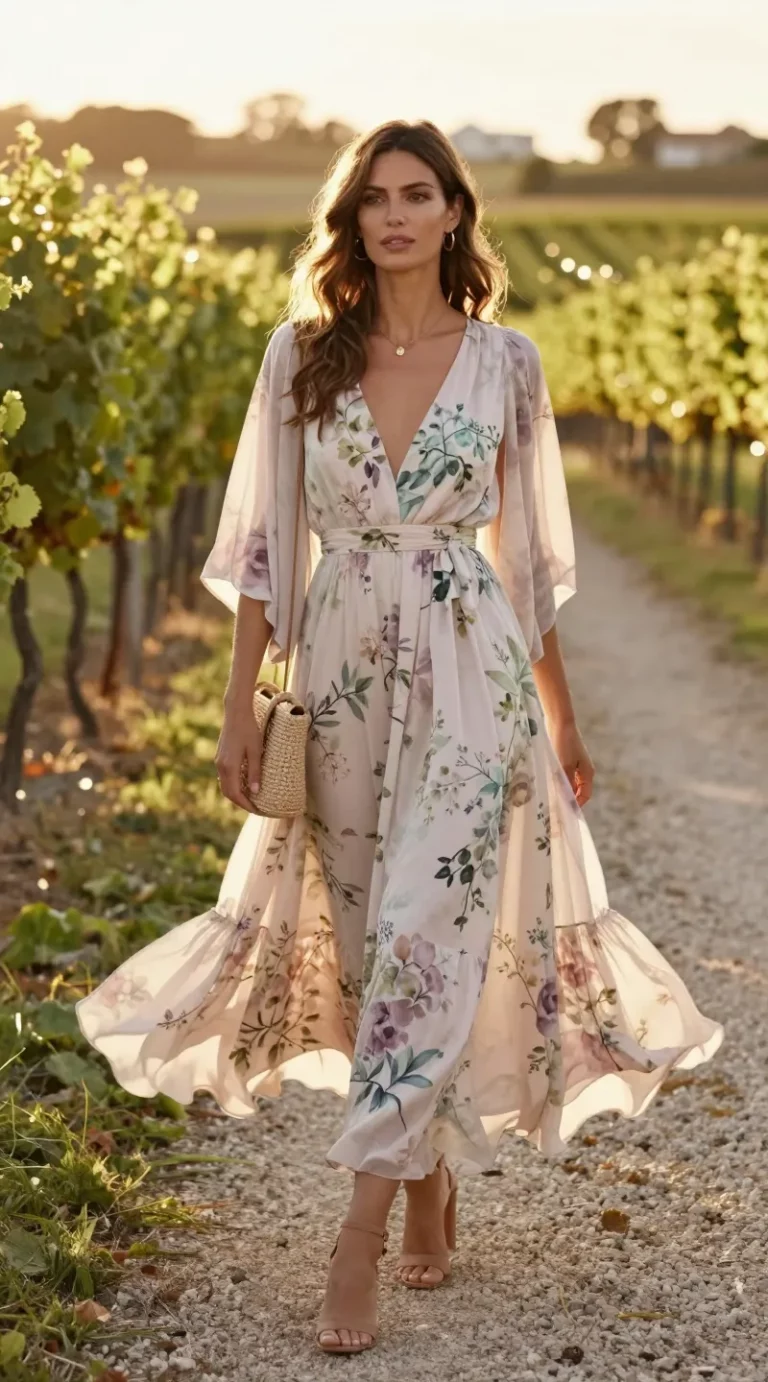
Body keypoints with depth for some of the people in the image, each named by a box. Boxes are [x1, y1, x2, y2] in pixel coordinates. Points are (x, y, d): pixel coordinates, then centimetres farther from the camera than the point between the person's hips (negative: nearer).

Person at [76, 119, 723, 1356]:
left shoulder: (504, 360, 2)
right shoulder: (301, 353, 3)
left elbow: (526, 549, 8)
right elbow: (265, 540, 4)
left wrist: (564, 719, 11)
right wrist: (241, 704, 0)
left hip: (467, 674, -2)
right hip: (339, 672, 2)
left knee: (425, 938, -10)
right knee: (371, 942, 10)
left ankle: (360, 1236, -6)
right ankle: (432, 1194, 28)